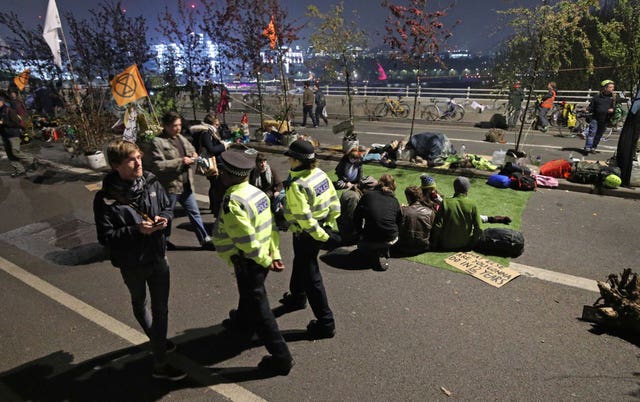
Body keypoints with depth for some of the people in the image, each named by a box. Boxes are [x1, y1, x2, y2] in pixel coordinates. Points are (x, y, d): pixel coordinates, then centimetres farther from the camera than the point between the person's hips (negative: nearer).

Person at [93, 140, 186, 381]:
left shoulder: (151, 182, -10)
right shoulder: (105, 199, -21)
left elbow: (168, 207, 5)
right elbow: (105, 237, -18)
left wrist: (165, 218, -16)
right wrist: (136, 230, -29)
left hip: (158, 257, 2)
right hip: (132, 264, -2)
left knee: (161, 309, 11)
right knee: (139, 304, 22)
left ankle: (159, 340, 39)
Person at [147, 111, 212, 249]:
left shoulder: (181, 138, 11)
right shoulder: (158, 142, -12)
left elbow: (192, 150, 25)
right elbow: (157, 165, -21)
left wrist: (194, 156, 0)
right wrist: (180, 161, -22)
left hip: (186, 185, 7)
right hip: (170, 186, -6)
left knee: (194, 213, 12)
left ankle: (205, 239, 20)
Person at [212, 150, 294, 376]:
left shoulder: (232, 202, -25)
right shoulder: (257, 192, 1)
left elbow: (246, 240, -27)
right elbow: (271, 227, 2)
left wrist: (265, 262, -14)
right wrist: (275, 254, 4)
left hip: (249, 262, -9)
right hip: (262, 259, 9)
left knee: (259, 308, 4)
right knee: (248, 294, 32)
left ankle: (281, 357, 15)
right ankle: (242, 322, 60)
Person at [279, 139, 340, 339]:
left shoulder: (295, 186, -26)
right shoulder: (320, 174, -2)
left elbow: (304, 218, -27)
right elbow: (334, 201, 3)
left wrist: (324, 237, -18)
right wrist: (330, 225, 9)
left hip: (306, 236, -9)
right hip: (322, 229, 9)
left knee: (311, 277, 4)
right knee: (300, 264, 30)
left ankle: (326, 323, 15)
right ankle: (297, 297, 54)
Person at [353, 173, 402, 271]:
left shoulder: (368, 195, 2)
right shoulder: (394, 201, 7)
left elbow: (356, 218, 5)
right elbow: (399, 222, 12)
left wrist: (362, 233, 19)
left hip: (370, 240, -2)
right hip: (391, 240, 2)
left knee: (361, 246, 31)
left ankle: (376, 255, 1)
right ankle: (384, 252, 8)